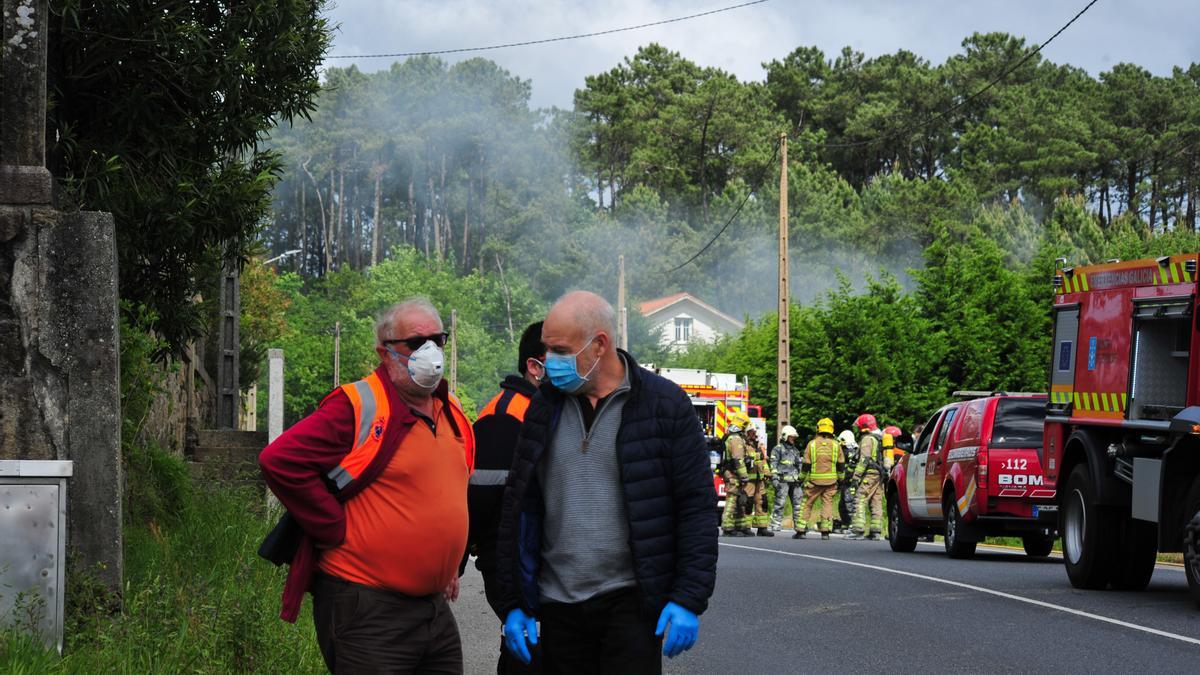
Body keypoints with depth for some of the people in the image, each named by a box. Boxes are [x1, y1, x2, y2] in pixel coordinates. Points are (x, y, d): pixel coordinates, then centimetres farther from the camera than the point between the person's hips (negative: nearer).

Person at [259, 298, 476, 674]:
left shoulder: (452, 414, 14)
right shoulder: (359, 408, -12)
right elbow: (280, 461, -22)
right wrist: (338, 530, -17)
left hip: (435, 607, 8)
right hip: (368, 611, -8)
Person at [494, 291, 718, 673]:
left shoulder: (665, 405, -3)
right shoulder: (545, 408, 9)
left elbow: (697, 508, -4)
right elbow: (518, 509, 12)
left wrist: (689, 599, -10)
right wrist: (513, 603, 7)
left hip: (630, 602, -4)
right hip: (558, 607, 4)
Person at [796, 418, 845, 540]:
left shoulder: (812, 444, -2)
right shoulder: (836, 445, 2)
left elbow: (806, 464, -2)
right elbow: (841, 465, 5)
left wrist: (802, 478, 10)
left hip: (814, 480, -1)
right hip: (831, 480, 1)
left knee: (807, 504, 6)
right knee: (827, 504, 5)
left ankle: (801, 530, 4)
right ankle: (825, 531, -1)